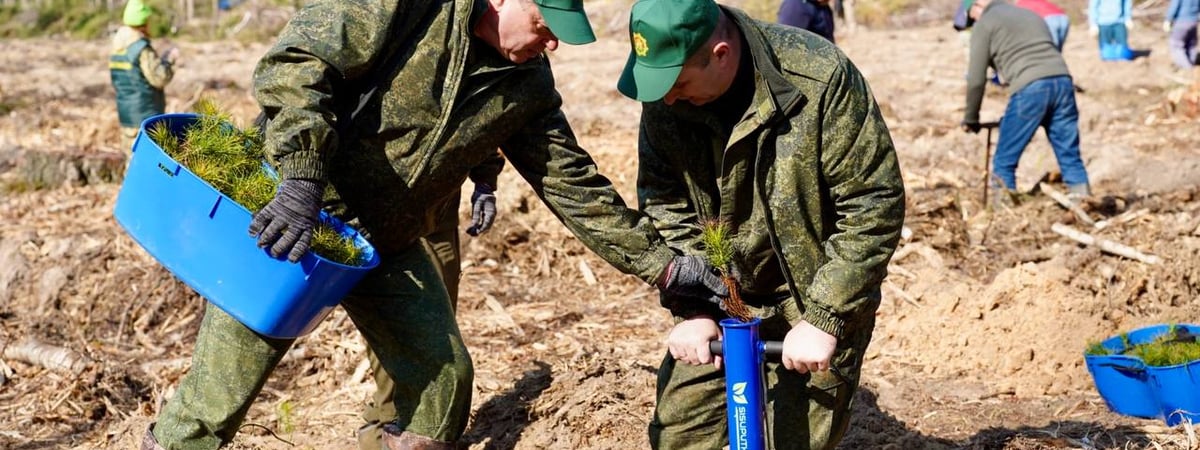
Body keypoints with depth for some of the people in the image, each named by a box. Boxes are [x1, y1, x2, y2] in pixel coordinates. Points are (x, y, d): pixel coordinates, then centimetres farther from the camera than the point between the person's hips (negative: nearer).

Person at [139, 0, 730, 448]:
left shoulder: (526, 85, -1)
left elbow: (573, 183, 5)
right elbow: (294, 61, -26)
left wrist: (664, 266, 3)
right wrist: (303, 177, -37)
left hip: (388, 244, 6)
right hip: (283, 213, -6)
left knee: (442, 376, 6)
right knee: (220, 388, -5)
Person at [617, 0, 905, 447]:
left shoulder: (821, 79, -25)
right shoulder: (665, 97, -12)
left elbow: (874, 206, -21)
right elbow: (665, 206, -3)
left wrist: (823, 318, -21)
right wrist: (690, 309, -12)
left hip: (813, 301, -4)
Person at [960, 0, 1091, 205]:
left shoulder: (984, 24, 12)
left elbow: (976, 79, 8)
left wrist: (970, 118, 20)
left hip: (1030, 88, -6)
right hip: (1062, 82, 6)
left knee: (1005, 160, 5)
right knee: (1070, 156, 9)